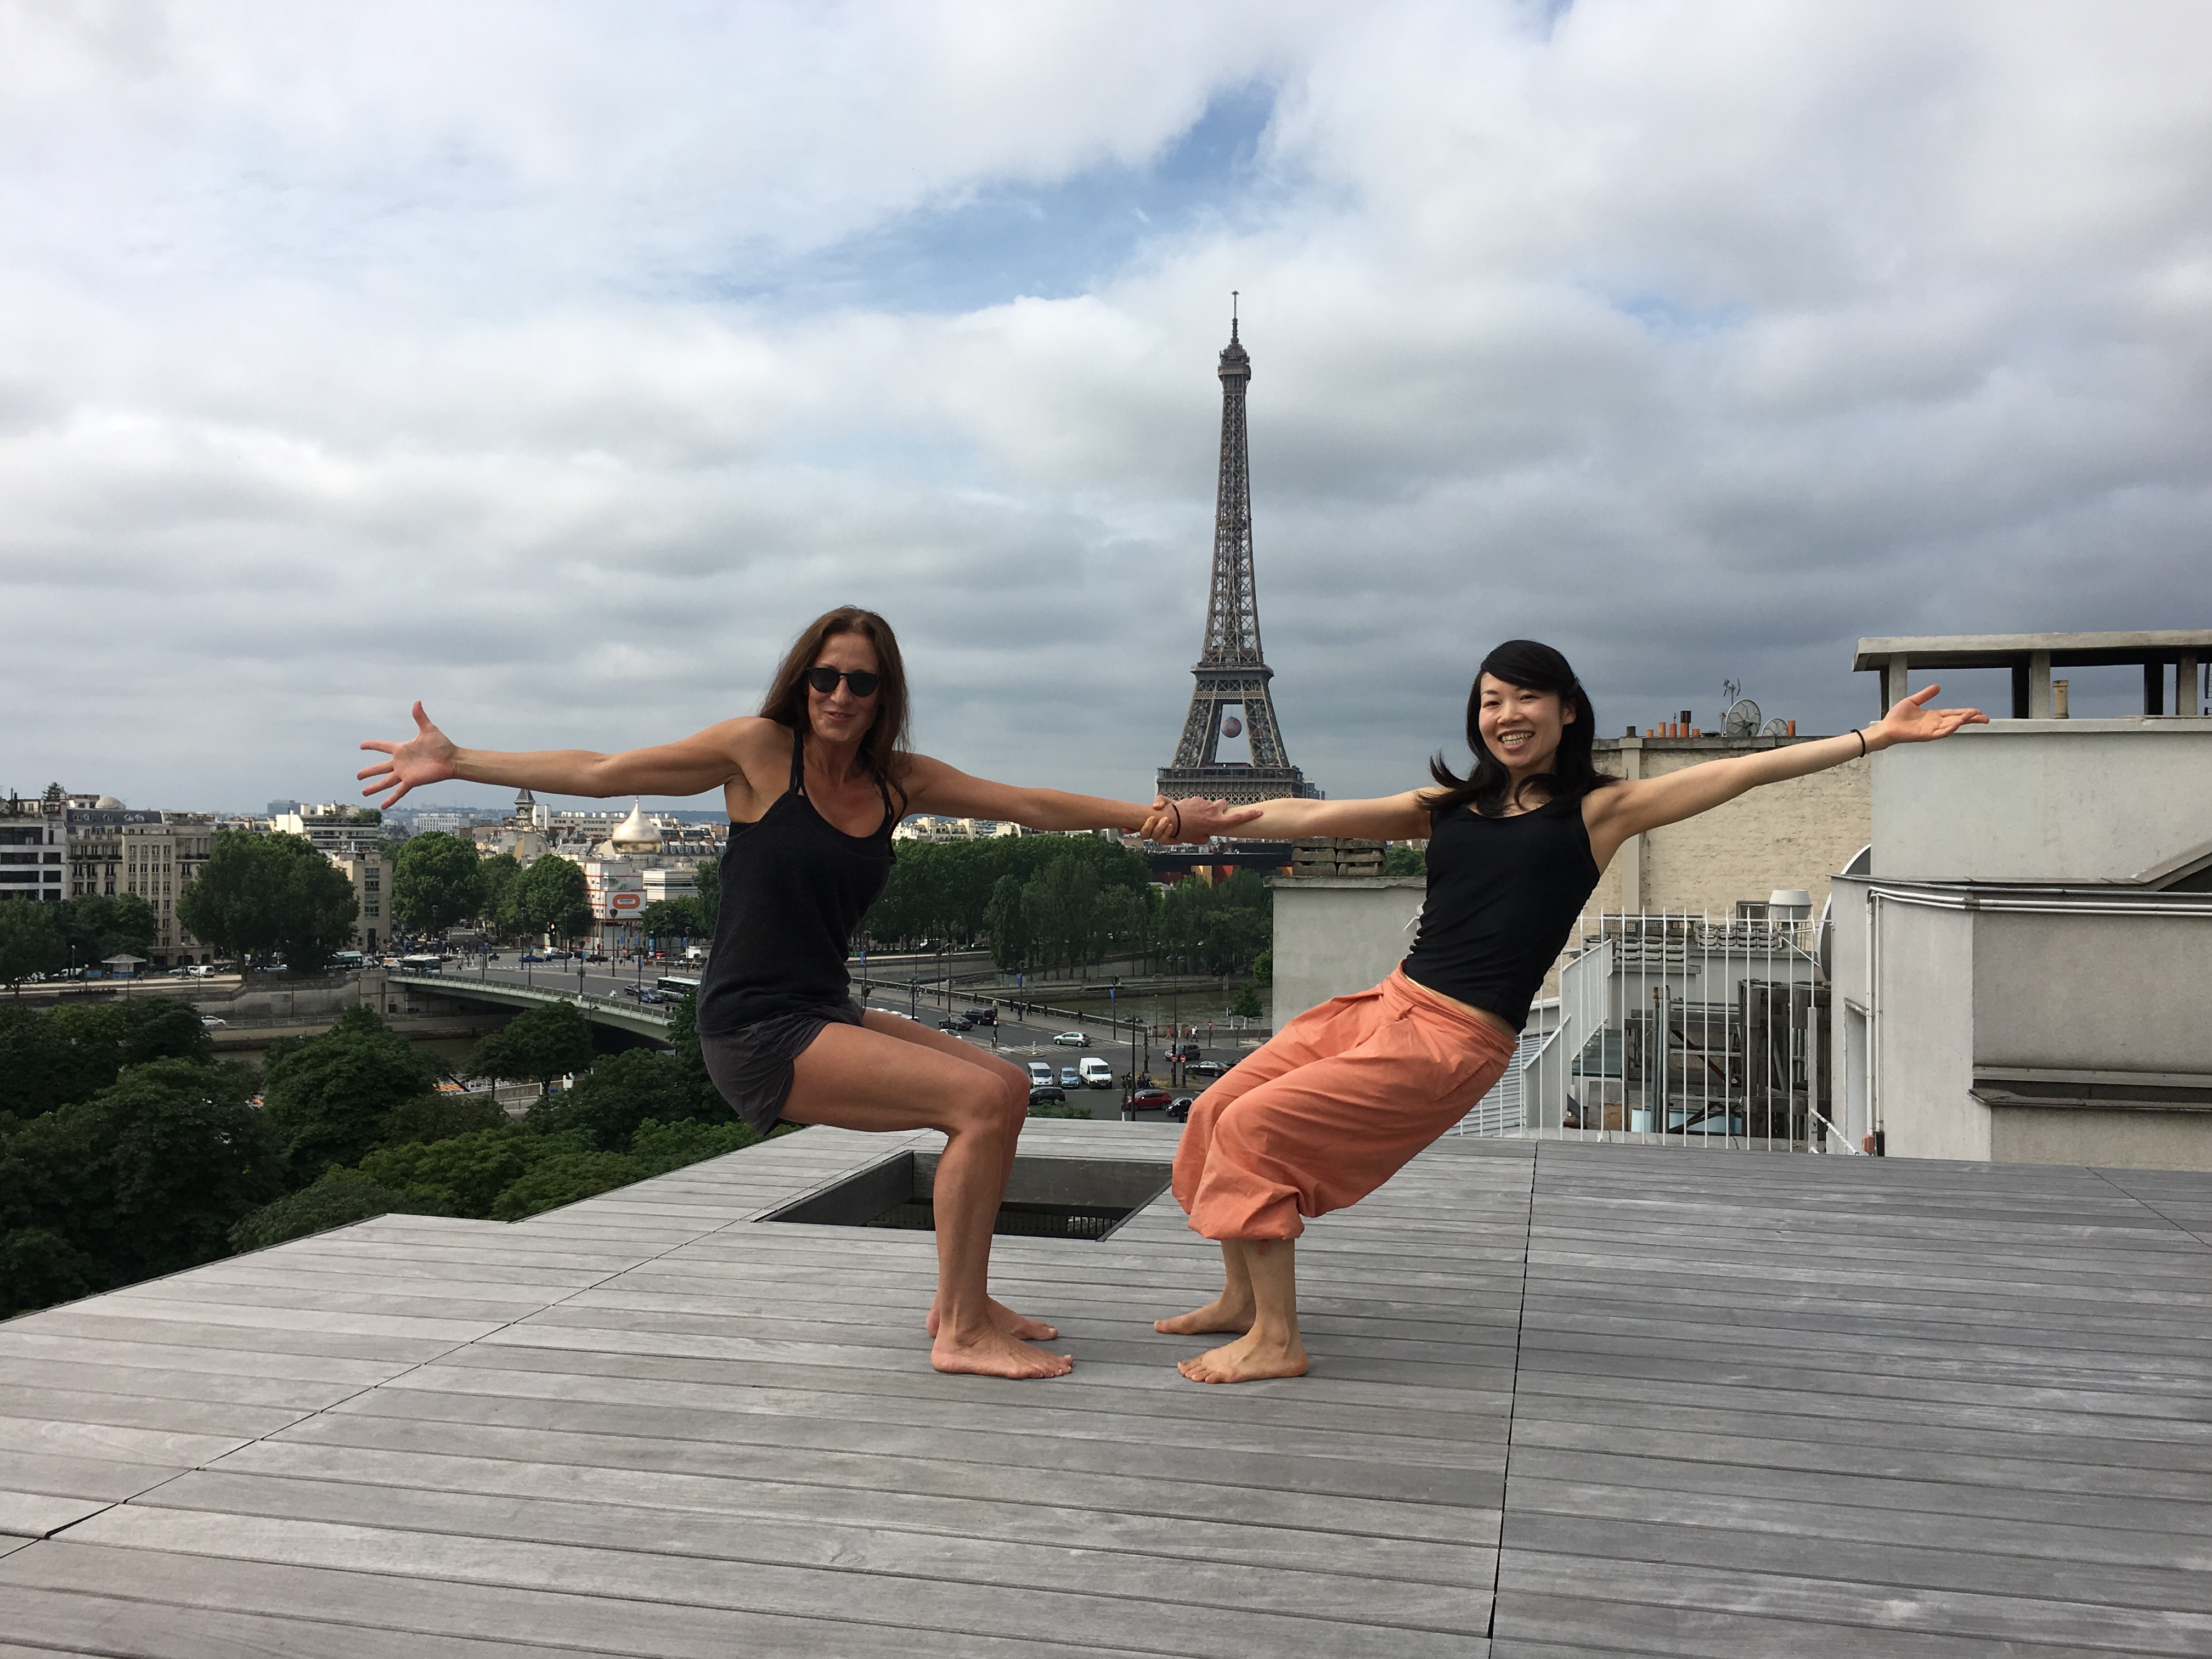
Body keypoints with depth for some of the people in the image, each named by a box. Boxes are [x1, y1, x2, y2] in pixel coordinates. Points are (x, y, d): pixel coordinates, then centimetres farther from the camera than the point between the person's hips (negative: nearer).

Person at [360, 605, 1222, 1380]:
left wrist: (1159, 814, 5)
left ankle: (959, 1302, 18)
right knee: (983, 1101, -17)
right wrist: (455, 762, -3)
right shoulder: (761, 750, -7)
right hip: (755, 1030, -7)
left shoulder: (899, 780, 8)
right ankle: (961, 1334, -7)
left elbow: (1032, 806, 9)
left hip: (826, 1015, 8)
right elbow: (600, 772, -2)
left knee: (1008, 1085, 11)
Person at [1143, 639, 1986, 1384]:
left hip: (1457, 1041, -6)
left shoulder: (1599, 810, 1)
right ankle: (1243, 1298, 23)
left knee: (1258, 1127, -15)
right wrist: (1222, 821, -5)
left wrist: (1876, 735, -5)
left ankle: (1276, 1341, -3)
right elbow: (1321, 818, 7)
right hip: (1388, 1004, 6)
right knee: (1217, 1111, 5)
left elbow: (1748, 769, -2)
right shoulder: (1449, 806, 13)